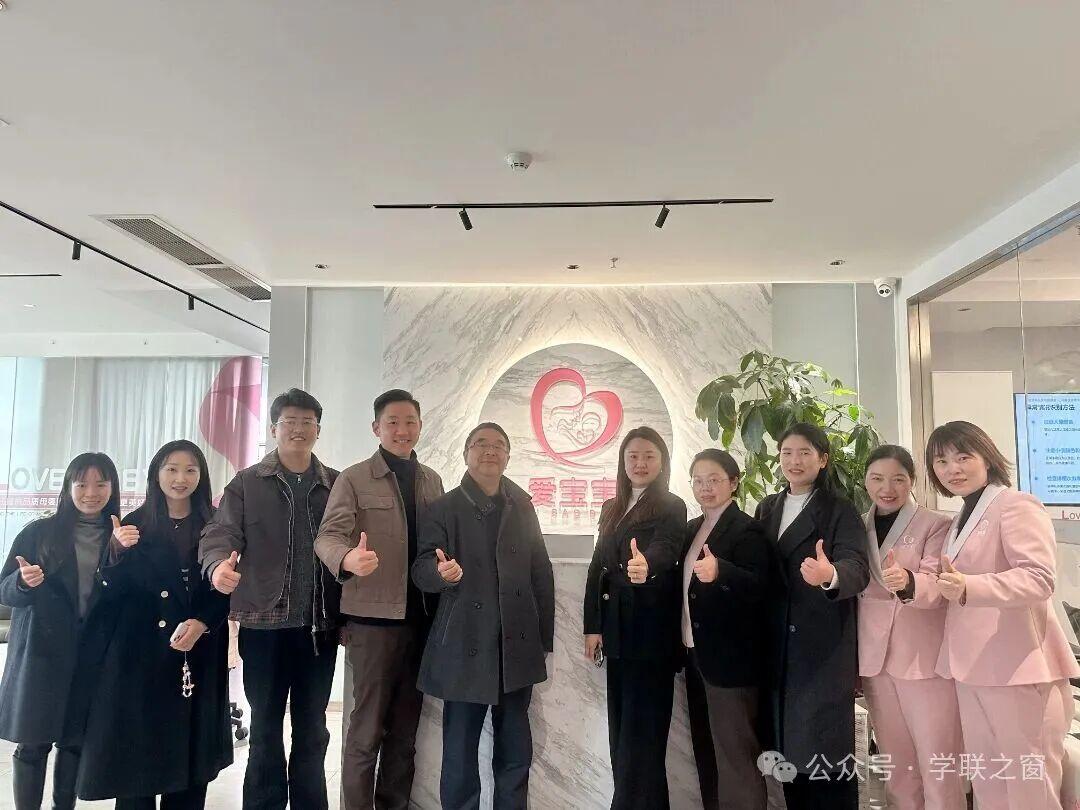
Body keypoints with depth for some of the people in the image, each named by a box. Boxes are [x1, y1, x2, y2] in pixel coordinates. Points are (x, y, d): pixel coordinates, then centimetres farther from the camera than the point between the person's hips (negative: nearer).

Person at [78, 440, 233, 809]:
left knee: (189, 746, 4)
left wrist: (201, 623, -13)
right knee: (136, 746, 2)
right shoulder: (134, 525, 3)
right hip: (141, 651, 0)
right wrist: (118, 551, -16)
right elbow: (115, 592, 0)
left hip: (199, 653, 0)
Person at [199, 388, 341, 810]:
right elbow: (220, 534, -5)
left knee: (312, 729, 13)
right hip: (265, 622, -1)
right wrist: (218, 566, -28)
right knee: (266, 728, 11)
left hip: (320, 624, 2)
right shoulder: (246, 483, 5)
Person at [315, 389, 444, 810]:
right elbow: (327, 536, -14)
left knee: (405, 728, 15)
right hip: (374, 618, -4)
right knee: (367, 730, 3)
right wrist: (348, 559, -35)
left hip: (421, 618, 5)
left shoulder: (432, 480, 10)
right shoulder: (354, 478, -4)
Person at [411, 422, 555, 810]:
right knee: (460, 751, 4)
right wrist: (441, 572, -33)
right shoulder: (443, 508, 0)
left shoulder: (522, 506, 10)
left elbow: (541, 573, 10)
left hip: (517, 647, 3)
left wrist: (545, 637, 6)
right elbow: (421, 569, -9)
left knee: (516, 751, 13)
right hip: (466, 648, -3)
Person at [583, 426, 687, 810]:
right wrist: (593, 626, 4)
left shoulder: (671, 507, -7)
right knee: (621, 728, 14)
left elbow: (665, 549, -27)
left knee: (643, 729, -2)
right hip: (618, 631, 6)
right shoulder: (611, 508, 11)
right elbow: (598, 566, 10)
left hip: (651, 633, -6)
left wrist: (646, 566, -50)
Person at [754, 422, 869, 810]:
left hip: (824, 646, -5)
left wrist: (830, 575, -40)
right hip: (777, 646, 5)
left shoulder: (840, 510, -4)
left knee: (825, 741, -3)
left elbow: (857, 569, -19)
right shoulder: (767, 508, 12)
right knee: (787, 741, 10)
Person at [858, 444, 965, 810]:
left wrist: (908, 582, -42)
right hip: (874, 658, 4)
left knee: (938, 762, 1)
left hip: (924, 657, -4)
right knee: (894, 763, 15)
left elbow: (936, 586, -19)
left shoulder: (935, 525, -4)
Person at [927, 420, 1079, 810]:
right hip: (975, 668, 8)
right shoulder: (962, 519, 18)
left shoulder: (1017, 505, -9)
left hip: (1018, 666, -8)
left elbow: (1039, 577, -23)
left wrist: (968, 587, -36)